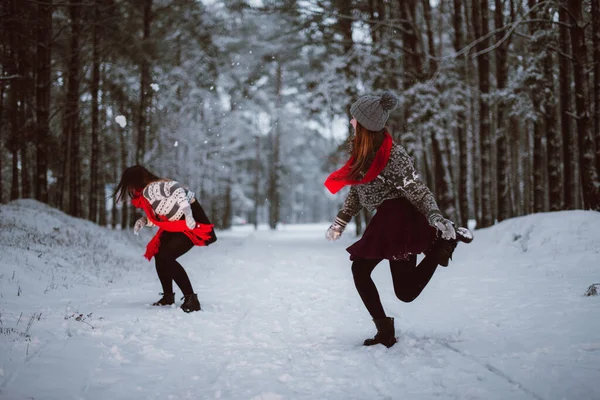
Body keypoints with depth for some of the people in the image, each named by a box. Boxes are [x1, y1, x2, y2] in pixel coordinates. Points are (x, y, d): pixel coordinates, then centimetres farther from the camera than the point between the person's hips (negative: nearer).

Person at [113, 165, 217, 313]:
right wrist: (143, 221, 3)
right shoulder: (145, 194, 9)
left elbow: (176, 189, -38)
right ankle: (168, 296, 28)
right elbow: (156, 216, 21)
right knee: (158, 254, 13)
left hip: (192, 223, -11)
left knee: (166, 257, -18)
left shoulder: (152, 189, -22)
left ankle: (191, 300, -15)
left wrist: (186, 211, -41)